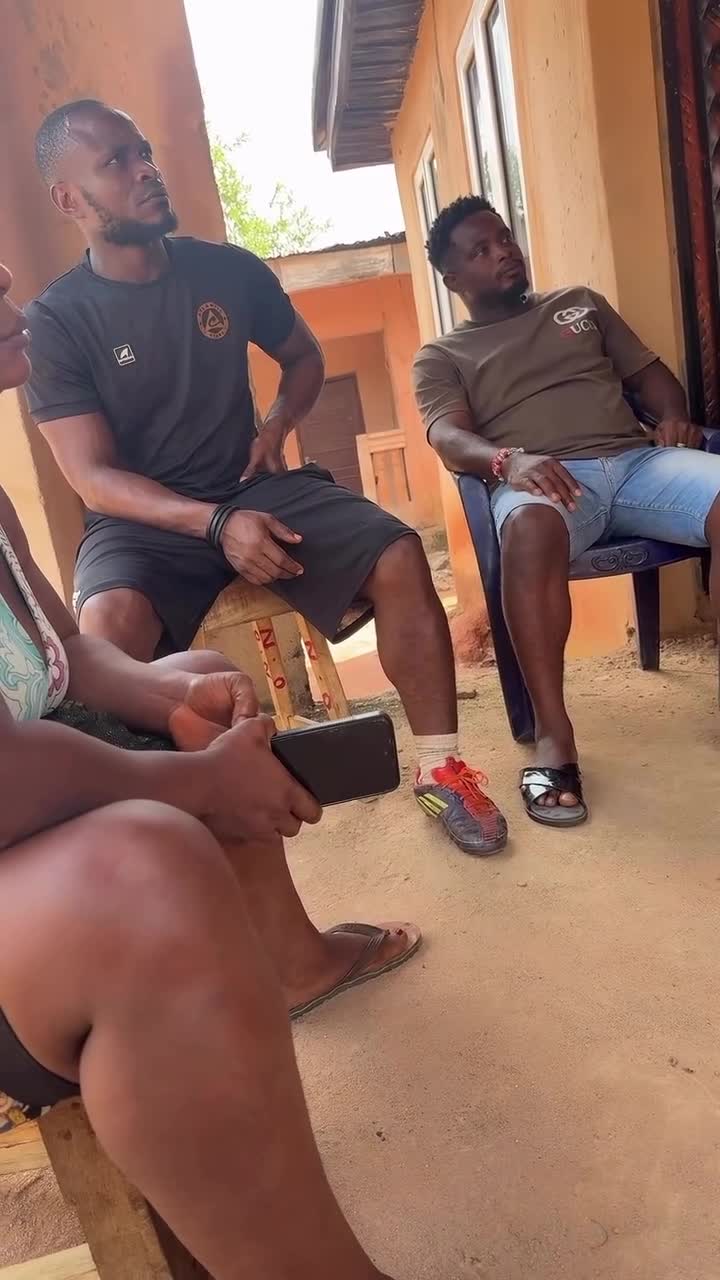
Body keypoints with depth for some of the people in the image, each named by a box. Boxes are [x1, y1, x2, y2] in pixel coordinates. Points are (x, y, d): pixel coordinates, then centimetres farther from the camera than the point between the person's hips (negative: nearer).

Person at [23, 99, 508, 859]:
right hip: (141, 521, -2)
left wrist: (277, 427, -1)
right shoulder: (55, 321, -6)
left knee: (399, 555, -20)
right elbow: (95, 478, -12)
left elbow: (305, 356, 21)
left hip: (254, 487, 3)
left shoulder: (228, 270, 4)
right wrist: (215, 524, -26)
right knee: (108, 623, -37)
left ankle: (439, 768, -8)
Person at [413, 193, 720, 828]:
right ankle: (553, 736, -35)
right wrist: (508, 461, -23)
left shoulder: (581, 302, 30)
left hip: (637, 459, 4)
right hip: (544, 479, -3)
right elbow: (449, 437, 0)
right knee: (529, 527, -41)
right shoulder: (441, 356, 18)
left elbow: (649, 373, 25)